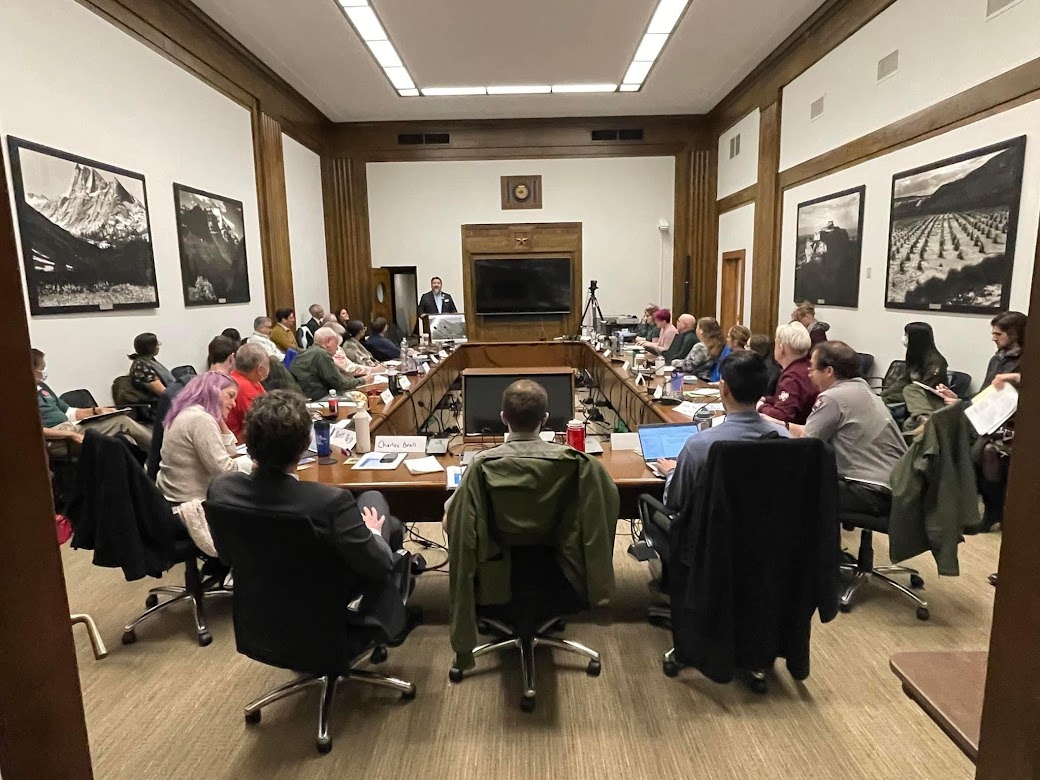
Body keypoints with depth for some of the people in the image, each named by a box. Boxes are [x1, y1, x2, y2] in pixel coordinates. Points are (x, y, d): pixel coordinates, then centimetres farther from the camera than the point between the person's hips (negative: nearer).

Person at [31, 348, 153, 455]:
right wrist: (70, 435, -23)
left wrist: (96, 411, 9)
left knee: (123, 420, -8)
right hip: (56, 439, -8)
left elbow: (68, 412, 23)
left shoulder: (42, 386, 19)